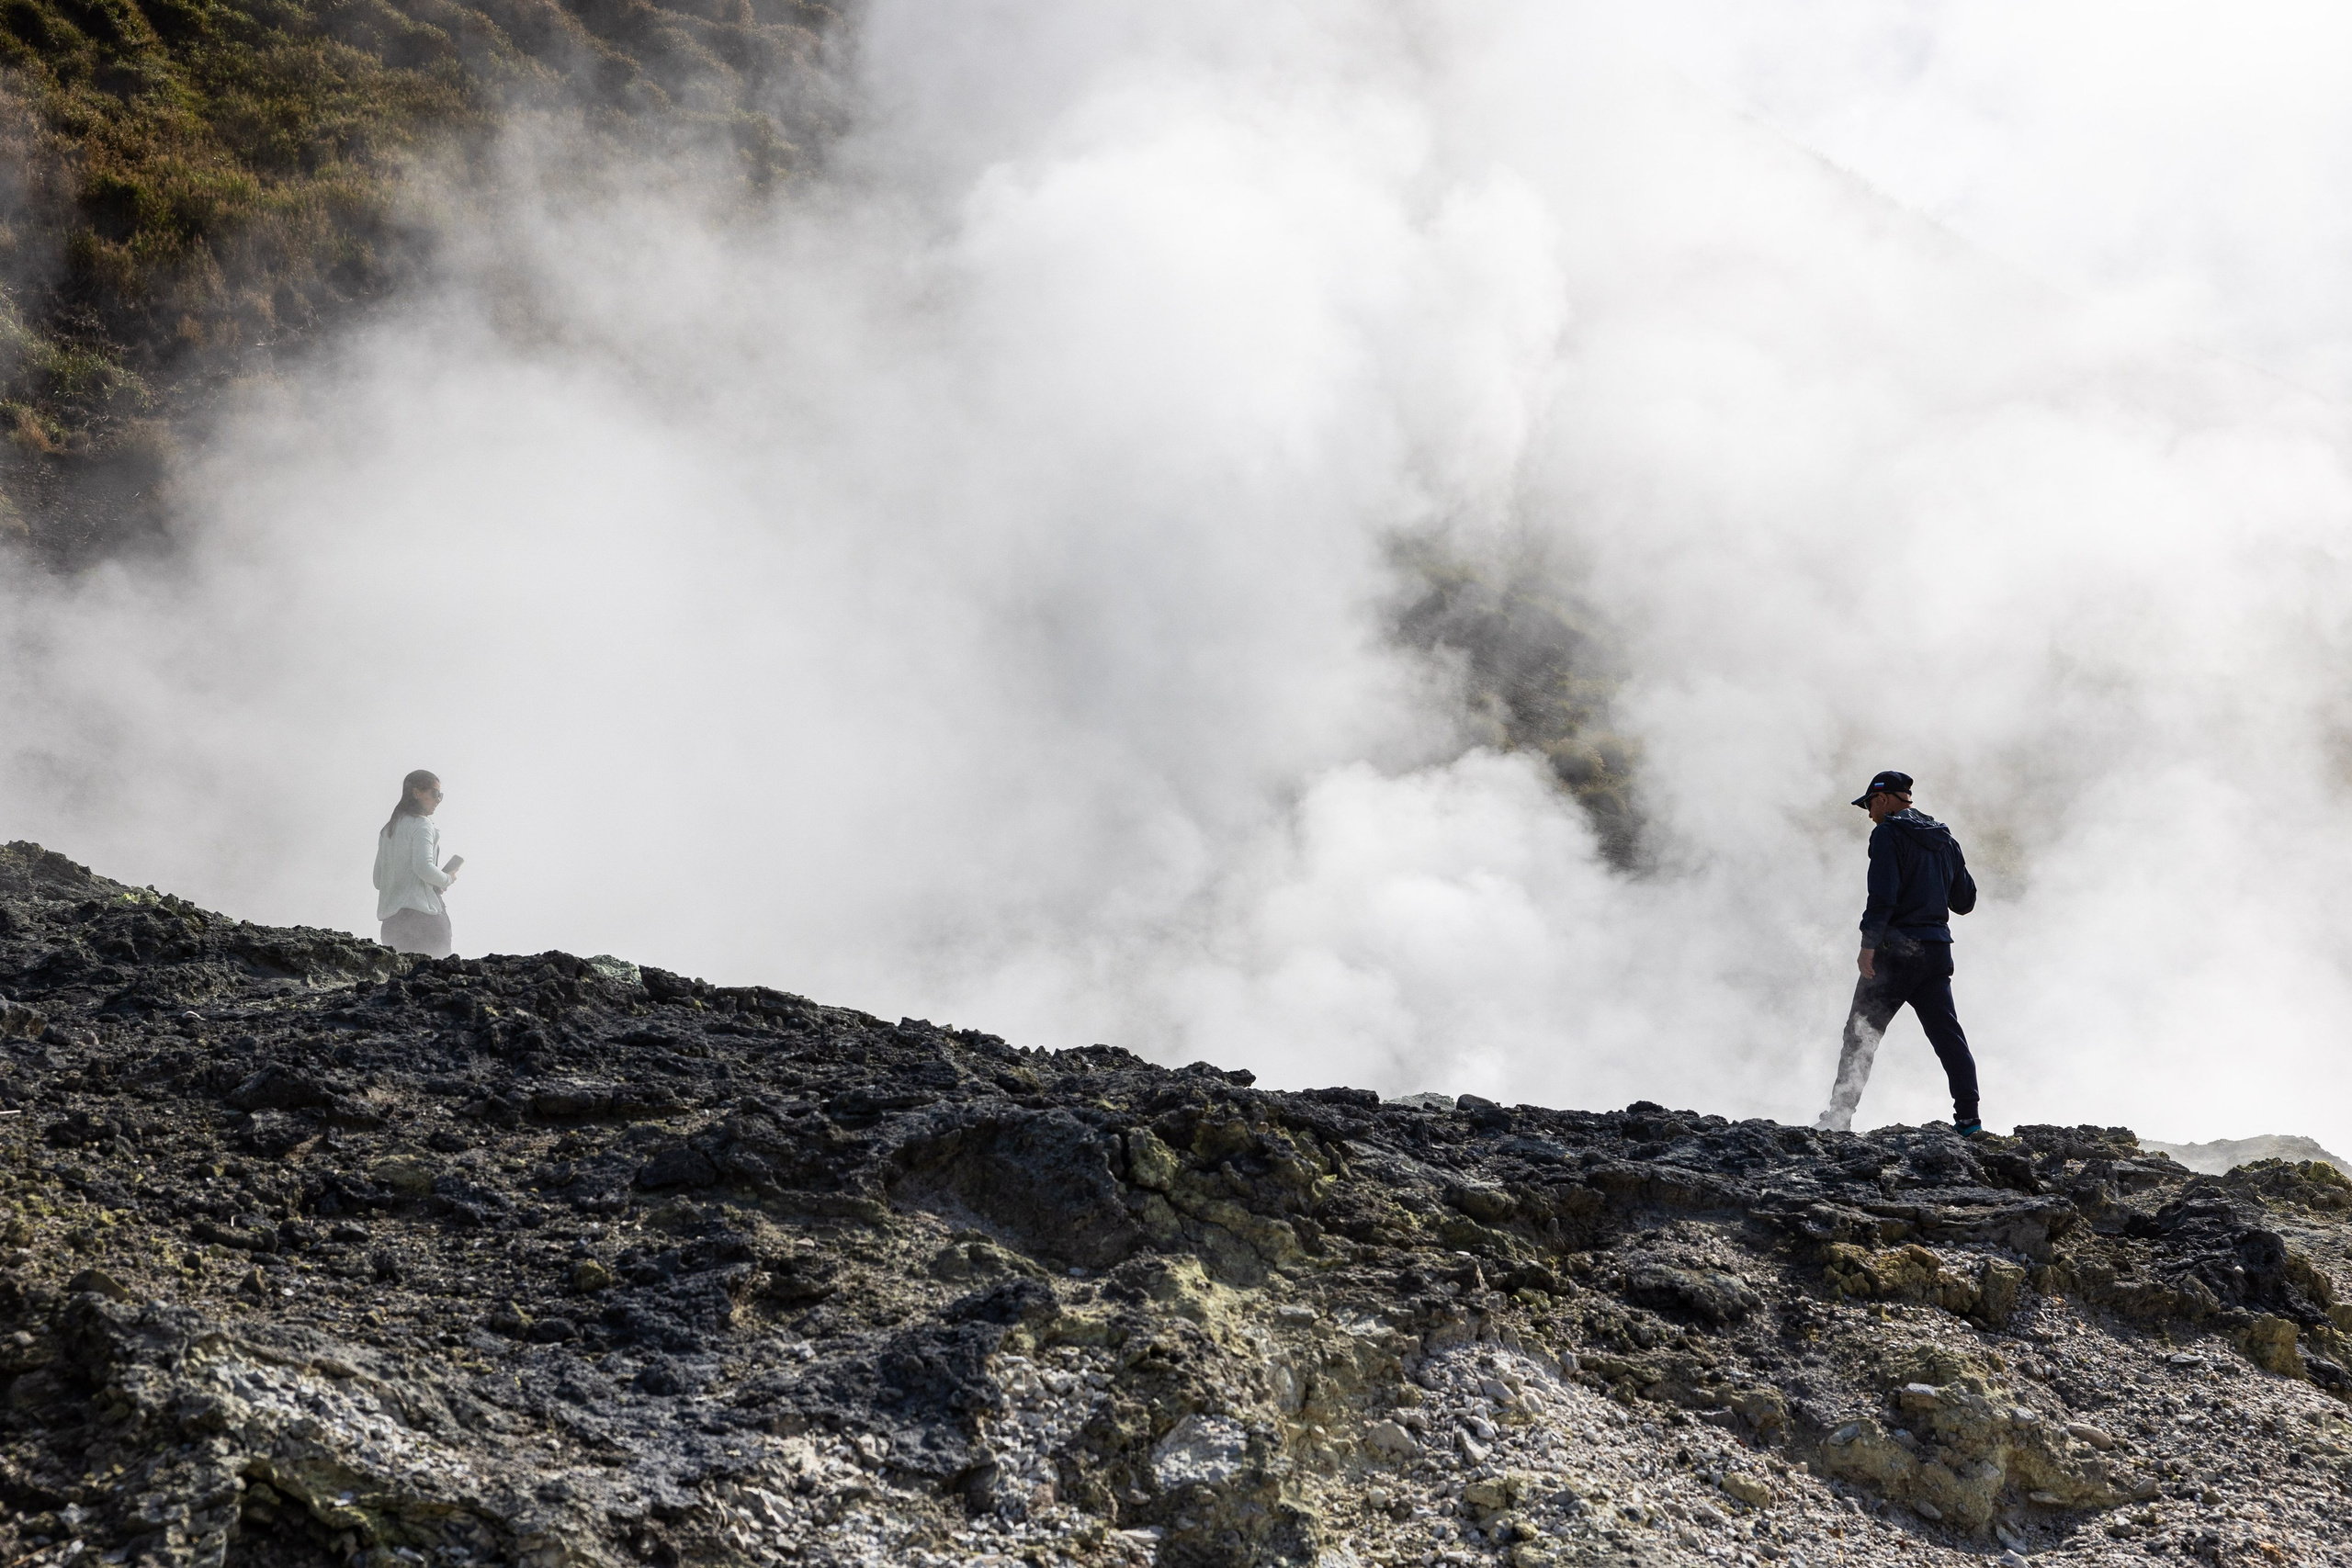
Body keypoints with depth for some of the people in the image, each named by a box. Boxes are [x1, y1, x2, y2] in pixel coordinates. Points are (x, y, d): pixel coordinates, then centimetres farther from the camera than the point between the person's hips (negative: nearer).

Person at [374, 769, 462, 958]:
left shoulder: (387, 830, 21)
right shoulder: (421, 825, -4)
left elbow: (378, 881, 21)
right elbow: (423, 868, -19)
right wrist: (447, 879, 0)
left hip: (390, 916, 8)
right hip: (420, 912, -8)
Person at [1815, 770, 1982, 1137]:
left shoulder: (1888, 834, -6)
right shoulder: (1945, 839, 15)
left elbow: (1883, 894, -18)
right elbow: (1965, 900, 19)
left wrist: (1869, 945, -18)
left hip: (1897, 950, -6)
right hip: (1938, 951, 6)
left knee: (1861, 1033, -1)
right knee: (1948, 1035, 7)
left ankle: (1839, 1117, -4)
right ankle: (1969, 1120, 1)